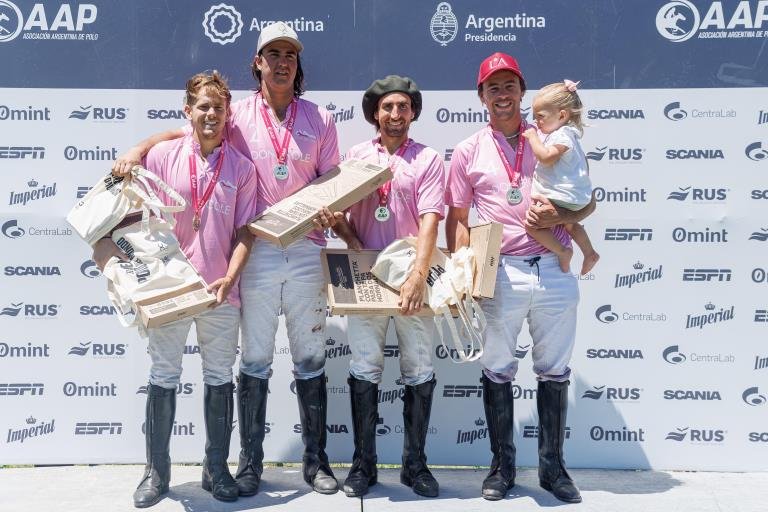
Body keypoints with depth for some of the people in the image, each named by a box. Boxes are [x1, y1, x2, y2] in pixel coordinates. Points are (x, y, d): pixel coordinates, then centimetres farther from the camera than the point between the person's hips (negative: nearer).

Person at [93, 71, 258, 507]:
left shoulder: (242, 167, 0)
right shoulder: (163, 157, 0)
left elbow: (244, 232, -1)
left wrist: (230, 277, -13)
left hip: (221, 291, 1)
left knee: (220, 379, 10)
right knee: (164, 377, 8)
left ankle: (216, 469, 24)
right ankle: (157, 472, 20)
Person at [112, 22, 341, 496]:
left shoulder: (319, 119, 7)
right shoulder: (240, 115, 5)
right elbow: (185, 131, 10)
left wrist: (332, 212, -12)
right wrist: (139, 148, -5)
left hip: (306, 251, 1)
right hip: (257, 251, -1)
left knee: (311, 360, 8)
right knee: (255, 362, 7)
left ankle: (316, 460, 21)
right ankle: (251, 463, 19)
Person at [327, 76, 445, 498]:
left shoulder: (428, 160, 1)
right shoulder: (357, 155, 8)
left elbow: (429, 222, -10)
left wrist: (417, 276, -21)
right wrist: (355, 248, -8)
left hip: (411, 276, -1)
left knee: (419, 374, 5)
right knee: (364, 371, 6)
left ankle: (415, 464, 19)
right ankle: (363, 464, 17)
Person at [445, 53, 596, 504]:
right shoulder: (468, 151, 5)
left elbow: (588, 201, 8)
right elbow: (457, 219, 6)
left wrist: (559, 217, -14)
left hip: (554, 269, 1)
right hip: (502, 274, 0)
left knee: (555, 372, 11)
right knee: (498, 371, 9)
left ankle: (553, 467, 26)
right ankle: (503, 467, 25)